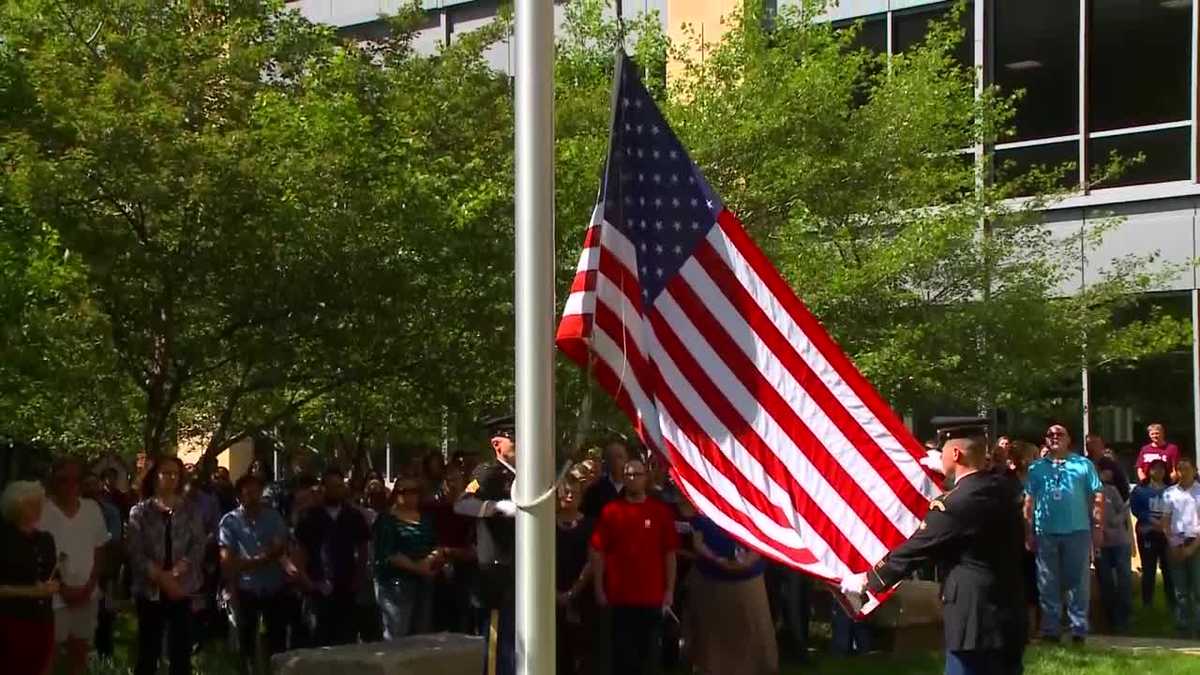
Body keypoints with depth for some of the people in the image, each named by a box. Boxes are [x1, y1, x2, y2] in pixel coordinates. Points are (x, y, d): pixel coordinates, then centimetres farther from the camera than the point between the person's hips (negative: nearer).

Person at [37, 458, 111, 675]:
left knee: (80, 649, 13)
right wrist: (63, 588, -12)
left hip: (87, 595, 4)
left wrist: (89, 586, -3)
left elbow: (99, 550, 9)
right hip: (54, 596, -4)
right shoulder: (43, 511, -11)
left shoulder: (92, 509, 3)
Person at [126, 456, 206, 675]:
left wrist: (175, 573, -17)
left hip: (182, 590, 1)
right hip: (150, 590, -1)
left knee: (181, 650, 2)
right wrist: (161, 577, -16)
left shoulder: (189, 511, 8)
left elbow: (198, 546, -2)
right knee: (148, 651, 2)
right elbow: (135, 552, -6)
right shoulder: (140, 512, 3)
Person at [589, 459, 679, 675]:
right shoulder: (611, 511, 0)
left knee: (646, 653, 10)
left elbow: (670, 553, 3)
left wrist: (670, 590, 1)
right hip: (619, 595, -1)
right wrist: (599, 588, -3)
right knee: (622, 655, 2)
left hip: (652, 596, 1)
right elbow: (597, 551, 1)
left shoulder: (661, 511, 1)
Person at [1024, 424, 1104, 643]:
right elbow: (1029, 502, 9)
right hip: (1046, 533, 2)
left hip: (1077, 532, -2)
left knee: (1078, 582, 2)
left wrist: (1098, 527, -5)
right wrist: (1029, 532, 4)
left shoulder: (1083, 465, 3)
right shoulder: (1037, 468, 9)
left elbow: (1097, 497, 1)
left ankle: (1079, 628, 7)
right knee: (1048, 584, 6)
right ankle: (1050, 630, 12)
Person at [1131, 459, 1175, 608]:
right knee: (1149, 569, 1)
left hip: (1167, 533, 1)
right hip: (1147, 533, -1)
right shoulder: (1140, 489, 6)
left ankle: (1172, 602, 9)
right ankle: (1147, 604, 7)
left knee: (1169, 568, 1)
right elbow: (1136, 509, -6)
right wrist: (1153, 521, -18)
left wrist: (1167, 521, -18)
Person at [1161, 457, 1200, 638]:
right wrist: (1173, 545, -2)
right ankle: (1184, 627, 5)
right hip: (1176, 543, 2)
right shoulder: (1170, 493, 10)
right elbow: (1166, 522, 10)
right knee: (1180, 589, 2)